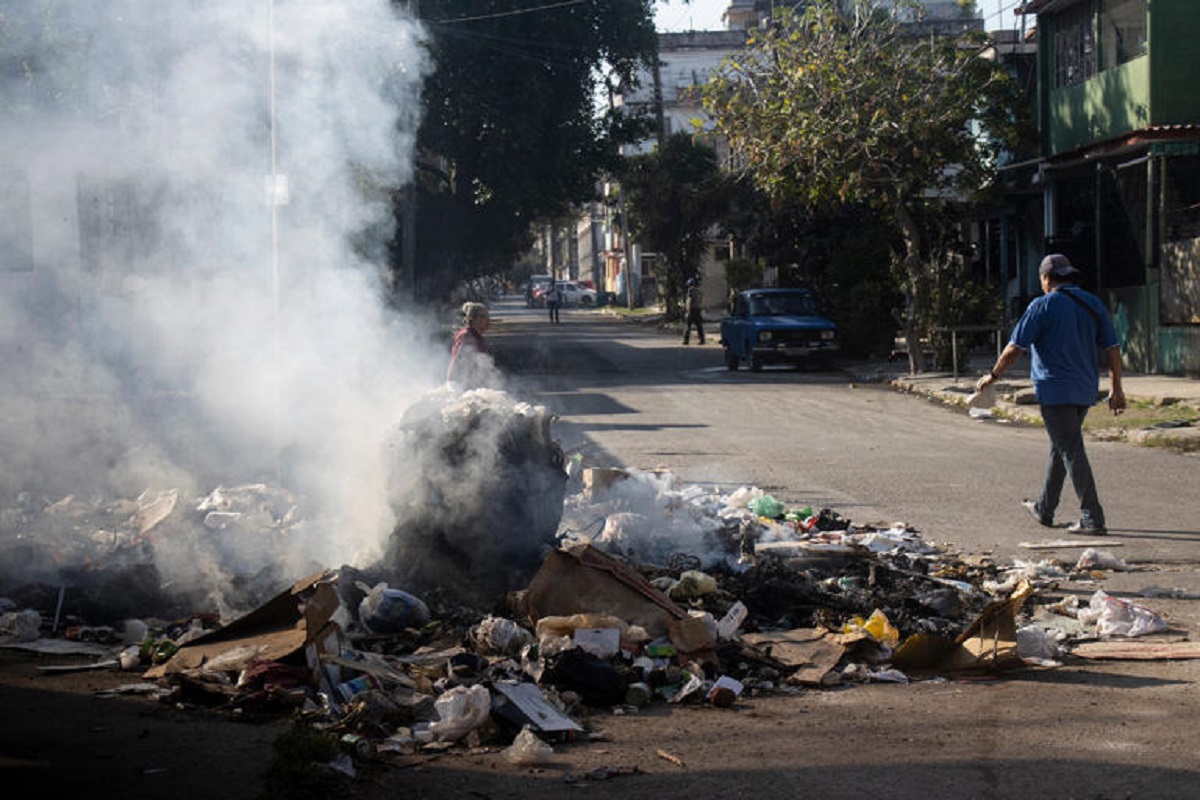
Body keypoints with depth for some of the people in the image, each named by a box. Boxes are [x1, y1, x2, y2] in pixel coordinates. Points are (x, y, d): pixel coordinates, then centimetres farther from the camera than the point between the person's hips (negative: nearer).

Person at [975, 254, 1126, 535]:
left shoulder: (1043, 306, -9)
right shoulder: (1093, 304, 9)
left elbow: (1015, 348, -8)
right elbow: (1112, 348, 7)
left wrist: (992, 375, 5)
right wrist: (1116, 388, 11)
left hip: (1055, 391, -7)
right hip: (1085, 391, 7)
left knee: (1071, 452, -7)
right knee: (1059, 448, 20)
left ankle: (1092, 519, -11)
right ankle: (1043, 509, 32)